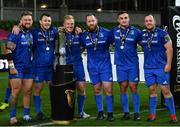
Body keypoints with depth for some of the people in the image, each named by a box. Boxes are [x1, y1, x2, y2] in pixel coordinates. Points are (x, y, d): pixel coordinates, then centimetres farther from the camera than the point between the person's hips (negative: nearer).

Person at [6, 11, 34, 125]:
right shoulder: (15, 34, -9)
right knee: (16, 92, -6)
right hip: (17, 67, -6)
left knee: (28, 91, 5)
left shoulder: (31, 34, 11)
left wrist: (33, 63, 17)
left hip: (29, 67, 6)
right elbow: (9, 51, -13)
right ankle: (13, 117, 0)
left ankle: (26, 115, 14)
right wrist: (11, 66, -17)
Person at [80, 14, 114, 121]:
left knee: (108, 88, -7)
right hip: (92, 67, 3)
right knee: (97, 89, 10)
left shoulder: (106, 33, -7)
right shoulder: (83, 36, 1)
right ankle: (100, 112, 22)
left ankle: (110, 113, 2)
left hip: (105, 65, -2)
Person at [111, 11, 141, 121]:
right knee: (123, 87, 5)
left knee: (133, 87, -2)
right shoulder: (114, 31, 4)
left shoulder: (136, 32, -5)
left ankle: (137, 113, 5)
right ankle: (126, 112, 13)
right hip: (120, 64, 3)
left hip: (133, 64, -3)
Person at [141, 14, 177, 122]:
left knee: (165, 90, -5)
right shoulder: (142, 34, 7)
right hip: (148, 67, 4)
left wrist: (168, 64, -14)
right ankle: (152, 114, 16)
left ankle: (173, 114, 2)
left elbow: (169, 49, -9)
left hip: (161, 67, -4)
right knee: (152, 90, 9)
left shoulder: (162, 33, -7)